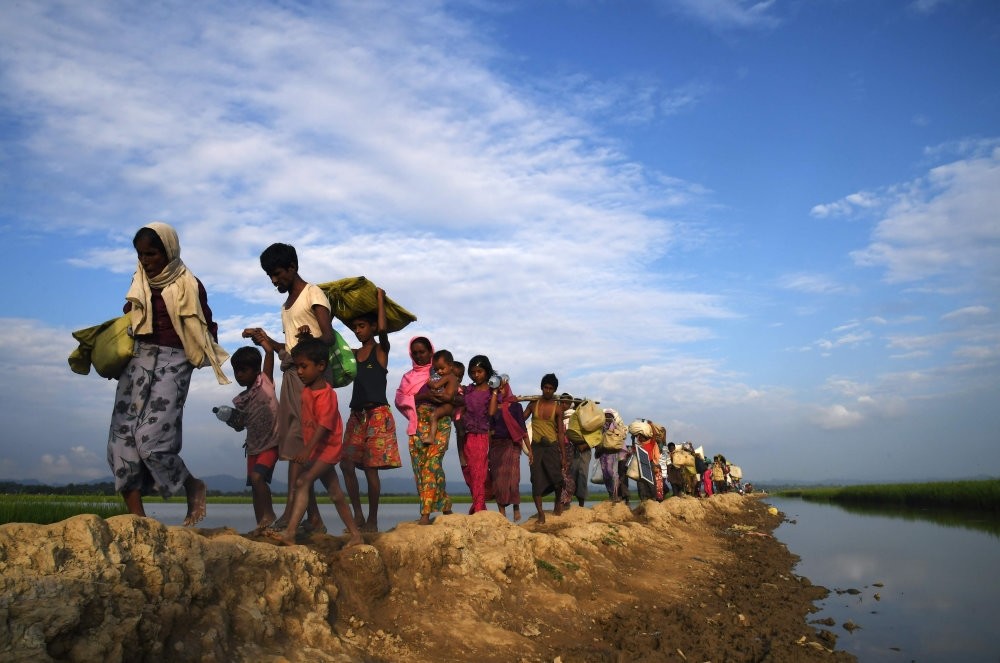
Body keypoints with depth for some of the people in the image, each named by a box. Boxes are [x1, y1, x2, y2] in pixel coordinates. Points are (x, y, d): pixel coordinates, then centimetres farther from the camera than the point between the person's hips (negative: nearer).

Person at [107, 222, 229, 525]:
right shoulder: (140, 282, 13)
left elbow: (206, 328, 2)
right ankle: (137, 517, 0)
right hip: (137, 360, 6)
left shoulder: (189, 285, -2)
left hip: (172, 362, -6)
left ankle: (193, 486, 10)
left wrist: (205, 357, -12)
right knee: (122, 438, -4)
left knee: (151, 437, -16)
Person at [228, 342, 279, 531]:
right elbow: (240, 425, 14)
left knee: (257, 477, -22)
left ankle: (269, 515, -8)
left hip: (271, 443, -7)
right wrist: (231, 420, -4)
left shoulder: (265, 381, -5)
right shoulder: (240, 400, 9)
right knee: (256, 486, 8)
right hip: (253, 445, 7)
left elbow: (269, 350, -13)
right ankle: (262, 525, 15)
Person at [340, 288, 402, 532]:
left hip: (377, 414, -6)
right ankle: (358, 515, 7)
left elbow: (382, 329, -19)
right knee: (346, 464, -4)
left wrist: (380, 298, -9)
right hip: (356, 415, 6)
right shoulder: (353, 354, 15)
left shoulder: (381, 350, 0)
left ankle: (372, 520, 5)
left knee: (370, 468, -5)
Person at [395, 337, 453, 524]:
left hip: (439, 424, -3)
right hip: (418, 426, 3)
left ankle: (426, 514, -16)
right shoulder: (408, 377, 18)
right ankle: (445, 506, 5)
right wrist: (420, 396, -12)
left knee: (432, 464, -15)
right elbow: (399, 399, 3)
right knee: (419, 467, -3)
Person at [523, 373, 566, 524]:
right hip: (536, 446, 1)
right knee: (537, 481, -1)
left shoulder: (557, 407, 1)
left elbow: (561, 432, 1)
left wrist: (563, 455, -2)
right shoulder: (533, 404, 5)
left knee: (556, 479, -10)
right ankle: (541, 514, 6)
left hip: (552, 446, -1)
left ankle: (558, 502, 20)